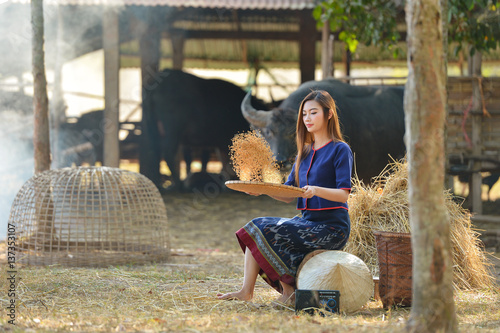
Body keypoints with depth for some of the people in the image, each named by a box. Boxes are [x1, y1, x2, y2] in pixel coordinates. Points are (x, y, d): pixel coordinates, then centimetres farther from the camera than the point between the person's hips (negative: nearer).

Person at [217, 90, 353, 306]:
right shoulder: (304, 152, 16)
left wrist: (316, 190, -31)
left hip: (331, 227, -8)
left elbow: (343, 194, -15)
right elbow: (288, 195, 12)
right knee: (256, 227, -8)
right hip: (307, 220, 8)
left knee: (264, 231, -20)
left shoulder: (340, 150, -6)